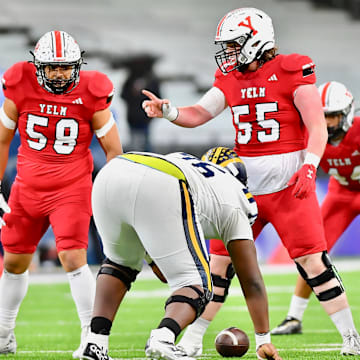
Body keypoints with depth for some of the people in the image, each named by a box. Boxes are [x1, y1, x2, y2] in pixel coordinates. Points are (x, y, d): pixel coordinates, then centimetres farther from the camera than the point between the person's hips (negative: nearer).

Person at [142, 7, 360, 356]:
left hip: (288, 183, -5)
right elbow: (198, 114, 4)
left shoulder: (292, 72, -8)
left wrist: (308, 167, -25)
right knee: (220, 262, 5)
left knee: (313, 262, -8)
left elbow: (317, 127, -12)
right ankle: (191, 342, 13)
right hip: (243, 183, 5)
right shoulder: (230, 79, 9)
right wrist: (168, 111, -16)